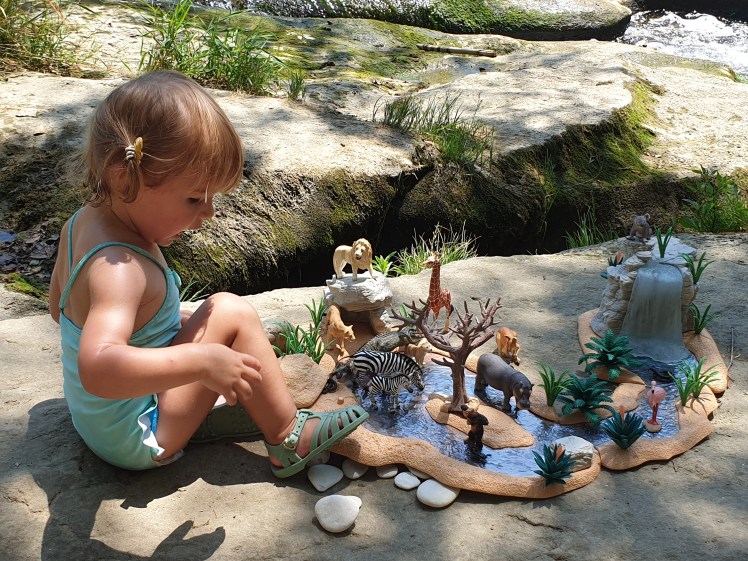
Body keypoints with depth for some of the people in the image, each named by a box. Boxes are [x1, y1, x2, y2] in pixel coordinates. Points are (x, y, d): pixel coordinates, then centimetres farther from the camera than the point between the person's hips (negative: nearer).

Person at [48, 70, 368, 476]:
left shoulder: (82, 223, -3)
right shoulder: (118, 270, -33)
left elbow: (58, 306, 14)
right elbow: (97, 368, -48)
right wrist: (202, 360, -45)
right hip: (138, 439, -10)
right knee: (230, 313, -15)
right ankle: (288, 440, -4)